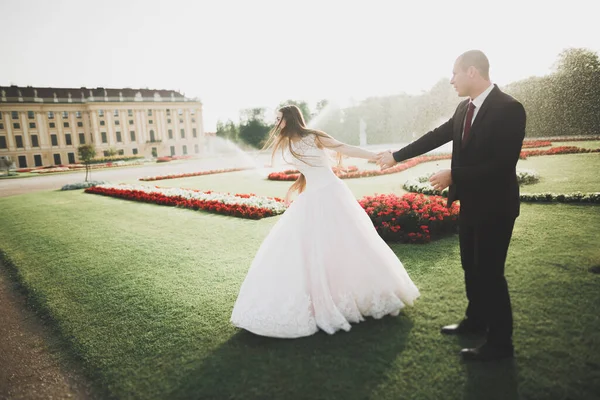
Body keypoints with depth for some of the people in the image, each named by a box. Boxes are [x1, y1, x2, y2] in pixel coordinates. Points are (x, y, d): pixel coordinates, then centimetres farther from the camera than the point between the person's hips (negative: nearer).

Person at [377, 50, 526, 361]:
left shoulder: (509, 109, -19)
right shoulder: (464, 109, 5)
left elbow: (503, 164, -25)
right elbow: (435, 137, 12)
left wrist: (453, 176, -22)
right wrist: (396, 156, 15)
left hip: (494, 205, -8)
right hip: (470, 202, 8)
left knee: (490, 271, 0)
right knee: (471, 266, 19)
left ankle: (500, 342, 16)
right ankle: (475, 319, 38)